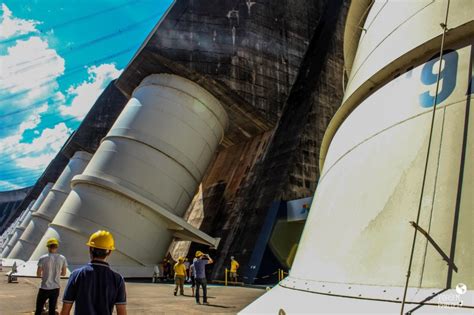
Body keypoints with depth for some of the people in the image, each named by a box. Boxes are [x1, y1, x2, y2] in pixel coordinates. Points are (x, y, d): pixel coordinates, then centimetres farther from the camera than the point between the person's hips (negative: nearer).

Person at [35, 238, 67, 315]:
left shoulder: (43, 258, -10)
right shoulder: (62, 258, -3)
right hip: (55, 288, 2)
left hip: (44, 288, -2)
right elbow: (63, 273, 4)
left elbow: (38, 274, -5)